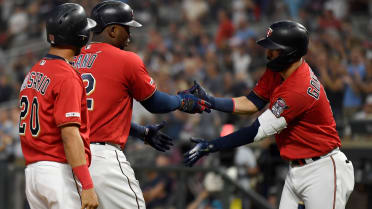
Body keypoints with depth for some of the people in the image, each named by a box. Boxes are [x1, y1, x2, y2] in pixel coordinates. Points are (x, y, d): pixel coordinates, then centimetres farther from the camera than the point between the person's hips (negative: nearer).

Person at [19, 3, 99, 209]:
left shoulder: (32, 73, 14)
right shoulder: (67, 76, -13)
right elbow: (69, 134, -19)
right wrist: (87, 186, -21)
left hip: (31, 172, 9)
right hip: (61, 172, -9)